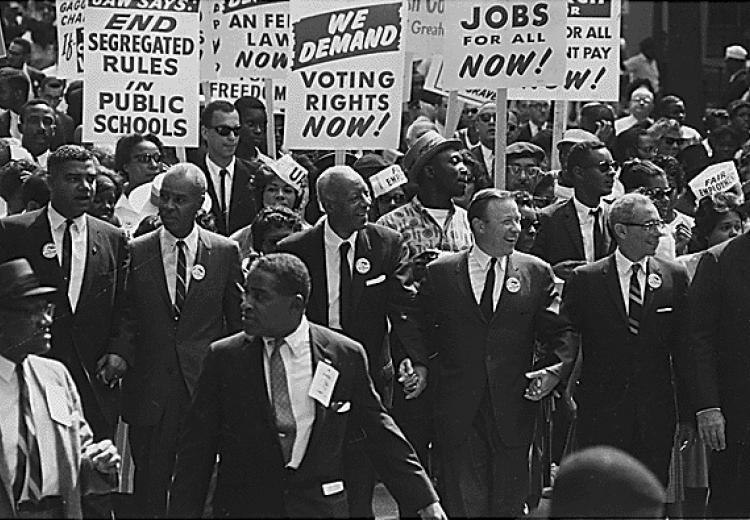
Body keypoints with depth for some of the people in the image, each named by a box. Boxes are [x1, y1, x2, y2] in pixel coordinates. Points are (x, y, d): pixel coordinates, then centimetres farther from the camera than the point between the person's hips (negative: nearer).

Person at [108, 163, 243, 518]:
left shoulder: (225, 252, 4)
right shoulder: (135, 252, 4)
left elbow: (237, 321, 9)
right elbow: (127, 317, 7)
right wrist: (121, 353, -11)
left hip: (206, 389, -1)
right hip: (150, 391, 1)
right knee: (149, 488, 3)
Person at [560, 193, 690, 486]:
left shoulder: (675, 277, 5)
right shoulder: (585, 280, 0)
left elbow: (682, 346, 6)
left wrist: (688, 407, 4)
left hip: (656, 414, 1)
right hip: (600, 413, -1)